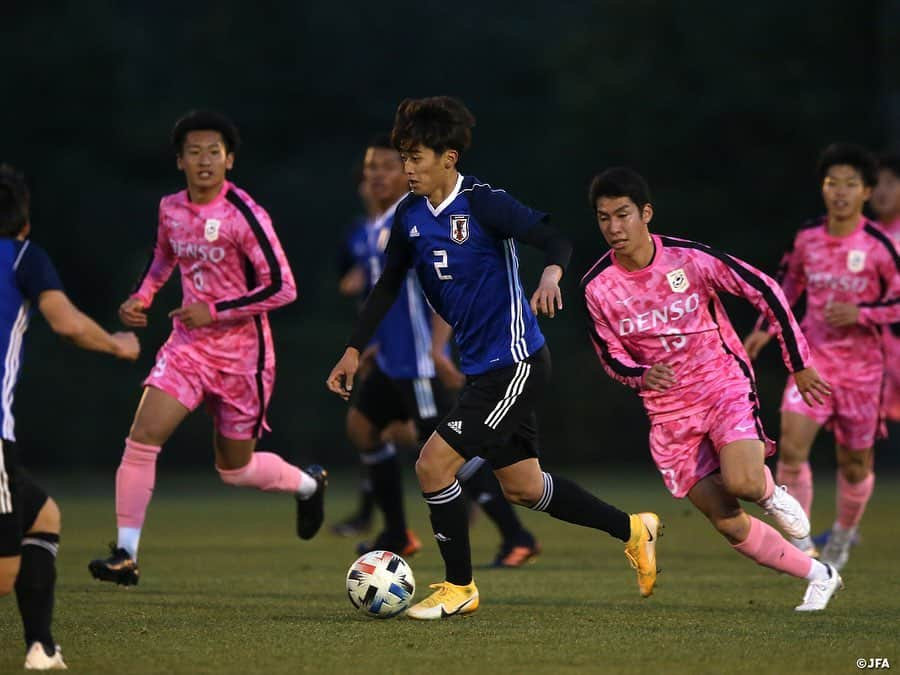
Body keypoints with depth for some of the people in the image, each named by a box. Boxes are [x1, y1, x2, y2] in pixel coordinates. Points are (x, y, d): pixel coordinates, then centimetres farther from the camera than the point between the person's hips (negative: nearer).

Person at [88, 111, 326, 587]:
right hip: (188, 344, 4)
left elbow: (282, 288, -17)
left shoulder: (244, 215, -17)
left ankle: (307, 485, 43)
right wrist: (140, 298, 6)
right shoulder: (170, 209, 2)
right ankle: (125, 555, -12)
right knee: (142, 437, -16)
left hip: (241, 352, -4)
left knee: (236, 469, 10)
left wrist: (215, 311, -21)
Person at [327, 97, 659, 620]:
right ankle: (633, 530, 32)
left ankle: (459, 587, 3)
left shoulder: (483, 204, -16)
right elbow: (390, 283, 17)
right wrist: (355, 350, 14)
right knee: (522, 487, 15)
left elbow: (558, 239, -20)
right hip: (481, 365, 8)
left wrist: (552, 273, -41)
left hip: (515, 363, -8)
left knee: (433, 465, -12)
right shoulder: (411, 214, 5)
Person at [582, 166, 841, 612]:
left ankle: (770, 493, 8)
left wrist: (799, 364, -1)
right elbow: (611, 358, 3)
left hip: (724, 384, -3)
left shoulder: (690, 259, -14)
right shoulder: (597, 287, -8)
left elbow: (765, 291, -5)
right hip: (669, 412, 3)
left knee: (742, 482, -30)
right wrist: (643, 375, -21)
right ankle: (818, 576, 18)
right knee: (727, 523, -2)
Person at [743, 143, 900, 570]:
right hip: (814, 358, 2)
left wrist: (860, 313, -21)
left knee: (855, 462, 9)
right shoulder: (807, 238, -1)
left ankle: (844, 534, 38)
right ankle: (799, 541, -7)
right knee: (791, 445, -18)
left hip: (861, 364, -2)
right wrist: (764, 330, 15)